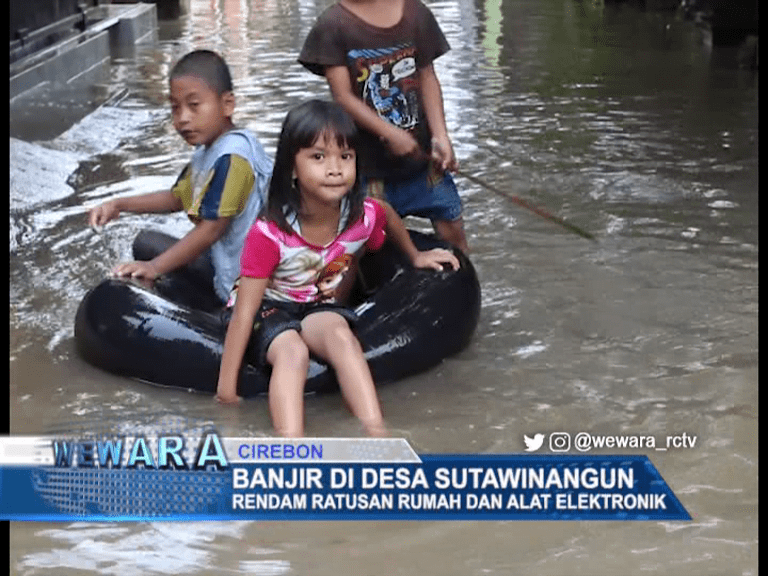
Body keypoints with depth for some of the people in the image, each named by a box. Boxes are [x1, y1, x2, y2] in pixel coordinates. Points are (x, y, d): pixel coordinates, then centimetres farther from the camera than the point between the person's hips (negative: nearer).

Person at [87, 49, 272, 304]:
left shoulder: (232, 156, -23)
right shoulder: (208, 151, 9)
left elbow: (211, 230, -25)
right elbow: (177, 197, 25)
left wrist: (155, 267, -21)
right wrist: (119, 205, 17)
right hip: (216, 261, 10)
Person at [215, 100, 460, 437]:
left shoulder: (364, 216, -16)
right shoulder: (269, 233, -28)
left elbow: (389, 219, 13)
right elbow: (244, 312, -25)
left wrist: (415, 256, 28)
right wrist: (226, 386, -25)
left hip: (318, 306, 3)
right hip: (268, 307, -3)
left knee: (340, 333, -32)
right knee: (292, 351, -35)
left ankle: (377, 435, -38)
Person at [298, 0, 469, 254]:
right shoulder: (332, 25, -12)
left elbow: (427, 77, 3)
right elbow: (343, 96, -14)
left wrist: (440, 136, -10)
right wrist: (391, 134, -24)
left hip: (421, 153, 3)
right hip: (367, 162, -3)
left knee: (452, 229, 8)